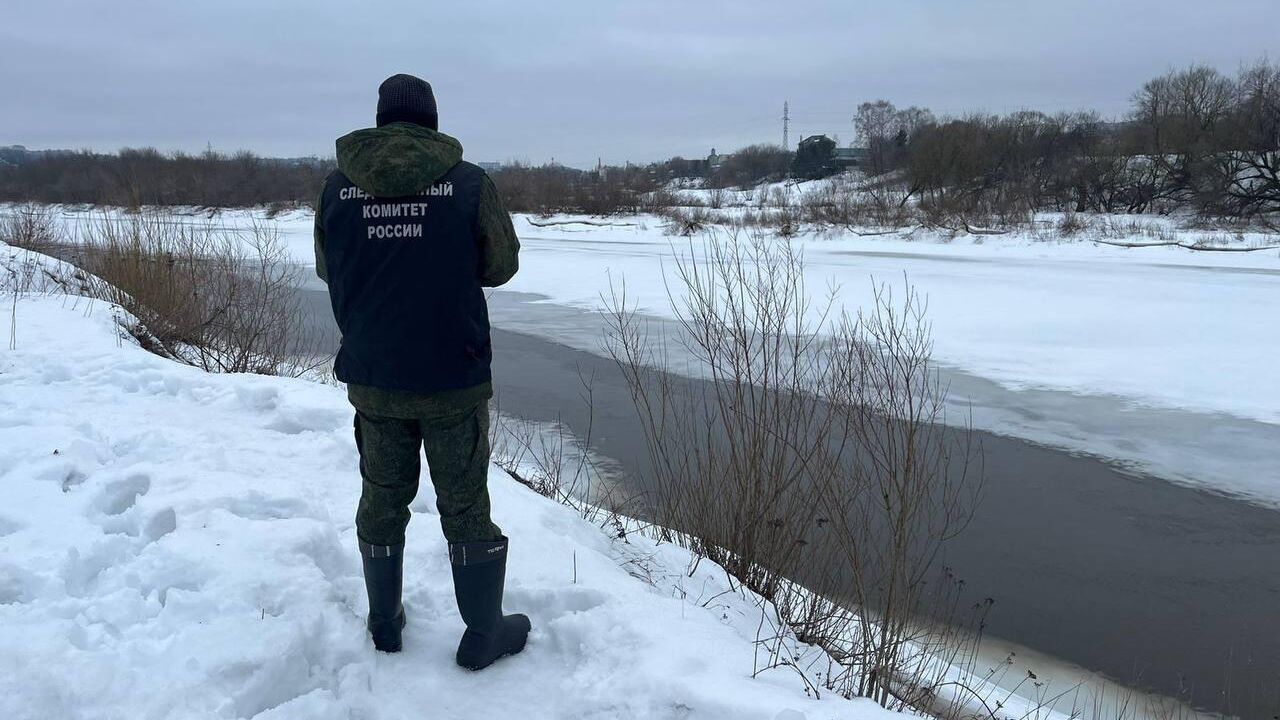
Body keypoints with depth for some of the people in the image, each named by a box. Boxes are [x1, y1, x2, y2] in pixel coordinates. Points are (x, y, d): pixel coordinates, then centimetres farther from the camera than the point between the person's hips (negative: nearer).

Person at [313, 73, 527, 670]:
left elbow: (326, 269, 10)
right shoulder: (468, 183, -10)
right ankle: (483, 633, 20)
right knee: (464, 505, 9)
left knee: (382, 497, 17)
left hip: (371, 377, 3)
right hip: (453, 378, -2)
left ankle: (384, 622, 31)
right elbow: (501, 265, 0)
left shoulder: (339, 184, -2)